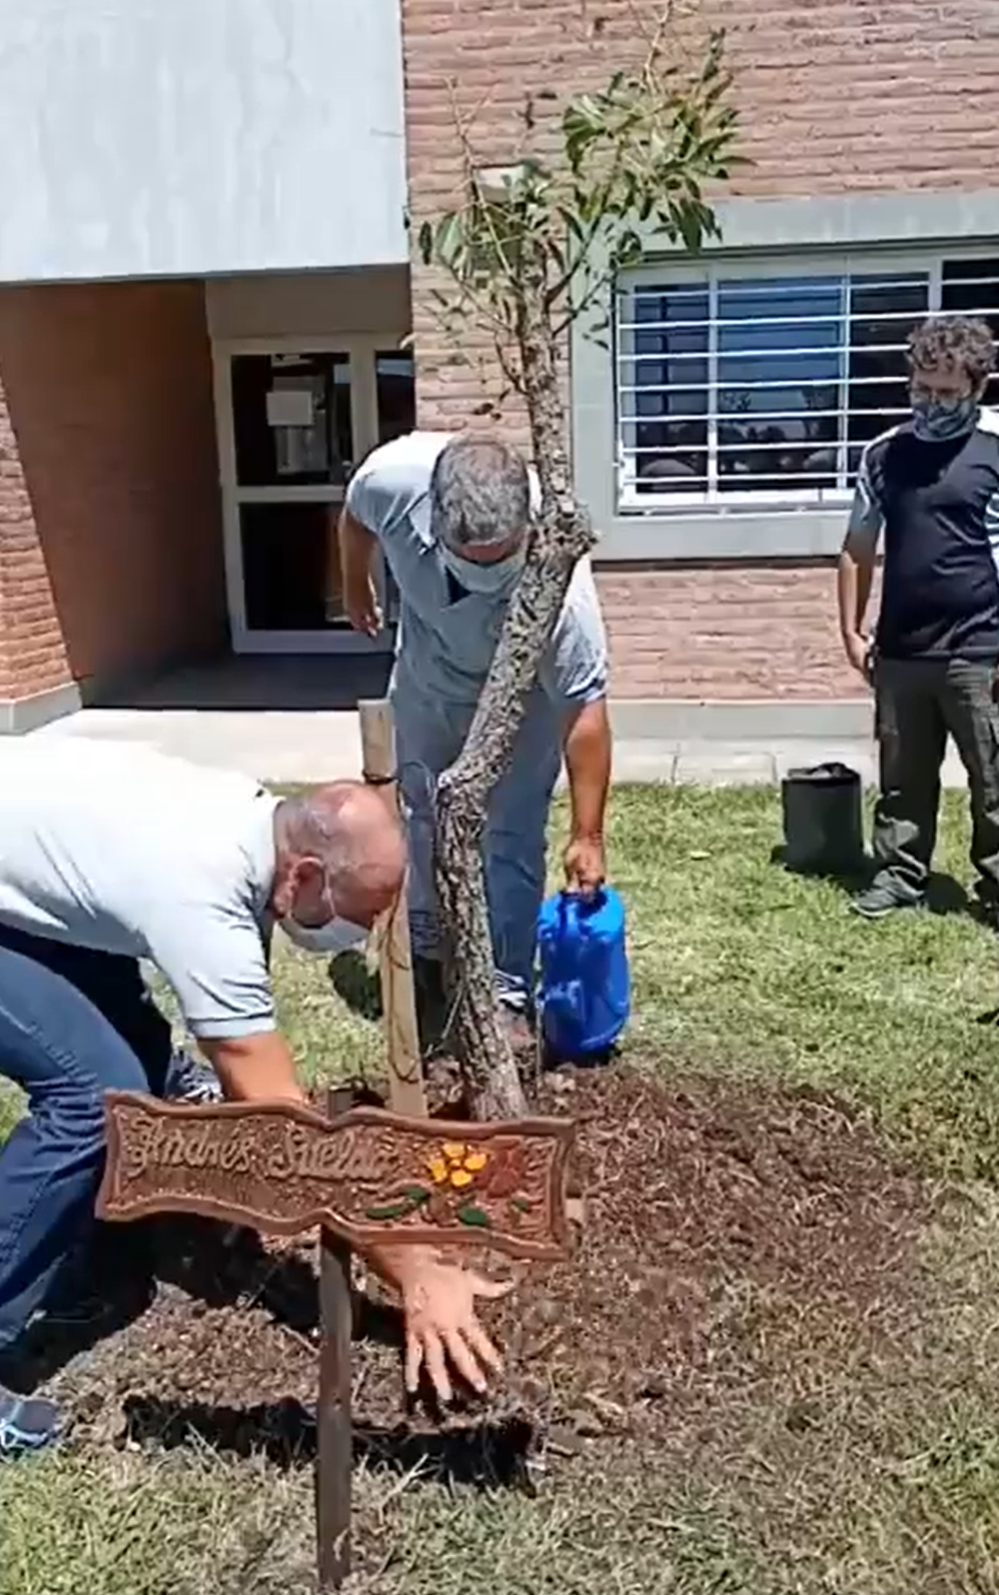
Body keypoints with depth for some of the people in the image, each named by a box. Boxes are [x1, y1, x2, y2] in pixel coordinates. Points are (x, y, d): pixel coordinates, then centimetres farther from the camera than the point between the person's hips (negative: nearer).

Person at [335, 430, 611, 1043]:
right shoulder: (395, 476, -36)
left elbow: (586, 710, -35)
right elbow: (355, 519, -9)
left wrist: (588, 835, -33)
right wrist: (356, 590, 9)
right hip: (429, 671, 4)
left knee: (512, 831, -8)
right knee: (424, 812, 13)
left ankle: (508, 991, 6)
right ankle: (430, 952, 33)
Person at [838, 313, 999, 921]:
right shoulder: (885, 452, 7)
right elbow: (859, 547, 13)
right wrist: (852, 629, 8)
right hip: (900, 650, 4)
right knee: (903, 778, 14)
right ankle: (900, 875, 28)